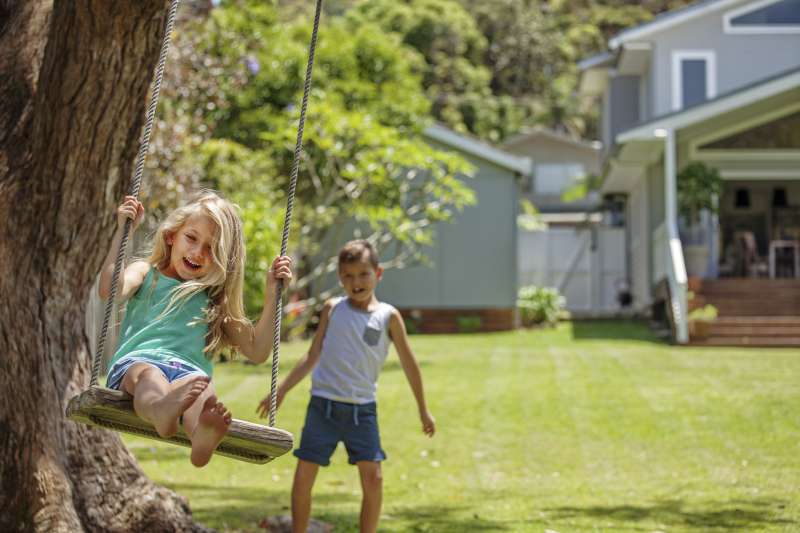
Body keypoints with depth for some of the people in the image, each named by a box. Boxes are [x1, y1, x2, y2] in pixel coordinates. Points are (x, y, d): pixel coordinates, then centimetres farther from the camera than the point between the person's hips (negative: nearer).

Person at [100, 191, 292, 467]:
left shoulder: (215, 301, 31)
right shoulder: (146, 273, 25)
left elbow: (257, 351, 23)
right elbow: (111, 290, 0)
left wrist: (272, 293, 18)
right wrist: (123, 230, 2)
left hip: (190, 370, 1)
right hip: (136, 361, -1)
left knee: (202, 387, -38)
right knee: (150, 376, -40)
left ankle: (204, 434, -74)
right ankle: (162, 412, -78)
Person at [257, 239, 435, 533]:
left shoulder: (388, 316, 2)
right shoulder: (332, 308, 6)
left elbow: (409, 363, 8)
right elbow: (312, 357, 12)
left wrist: (423, 410, 11)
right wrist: (281, 391, 9)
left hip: (362, 409, -1)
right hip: (323, 406, 1)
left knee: (373, 478, -7)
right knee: (303, 476, 0)